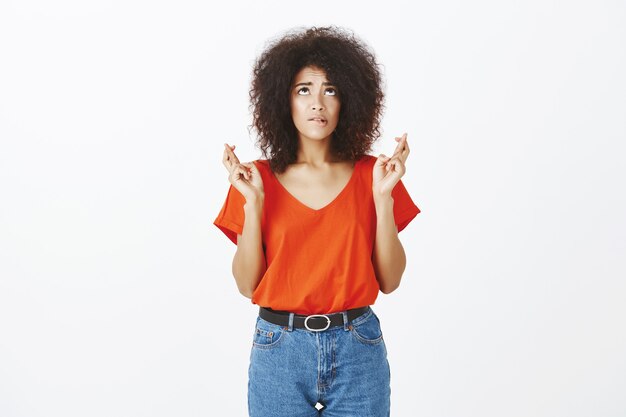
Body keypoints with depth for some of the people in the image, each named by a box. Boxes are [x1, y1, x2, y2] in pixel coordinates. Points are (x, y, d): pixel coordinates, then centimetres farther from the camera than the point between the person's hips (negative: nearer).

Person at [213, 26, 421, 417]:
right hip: (281, 349, 0)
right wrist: (252, 203, -13)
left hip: (358, 349, 1)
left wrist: (383, 197, -12)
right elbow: (248, 285, -3)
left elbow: (389, 280, -2)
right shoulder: (259, 178, -1)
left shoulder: (370, 174, 0)